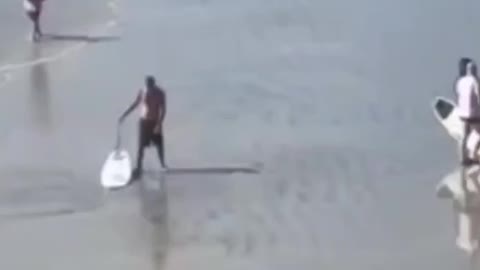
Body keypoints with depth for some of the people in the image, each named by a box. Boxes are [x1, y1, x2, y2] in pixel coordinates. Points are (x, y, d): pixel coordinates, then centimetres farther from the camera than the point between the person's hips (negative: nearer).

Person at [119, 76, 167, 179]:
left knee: (159, 145, 11)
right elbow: (135, 104, 4)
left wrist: (159, 124, -20)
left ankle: (163, 165, 29)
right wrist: (124, 115, 1)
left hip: (155, 122, -1)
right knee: (141, 146, -3)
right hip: (144, 121, 1)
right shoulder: (142, 92, -7)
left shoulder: (160, 93, -12)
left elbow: (163, 109, -12)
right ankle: (139, 168, 1)